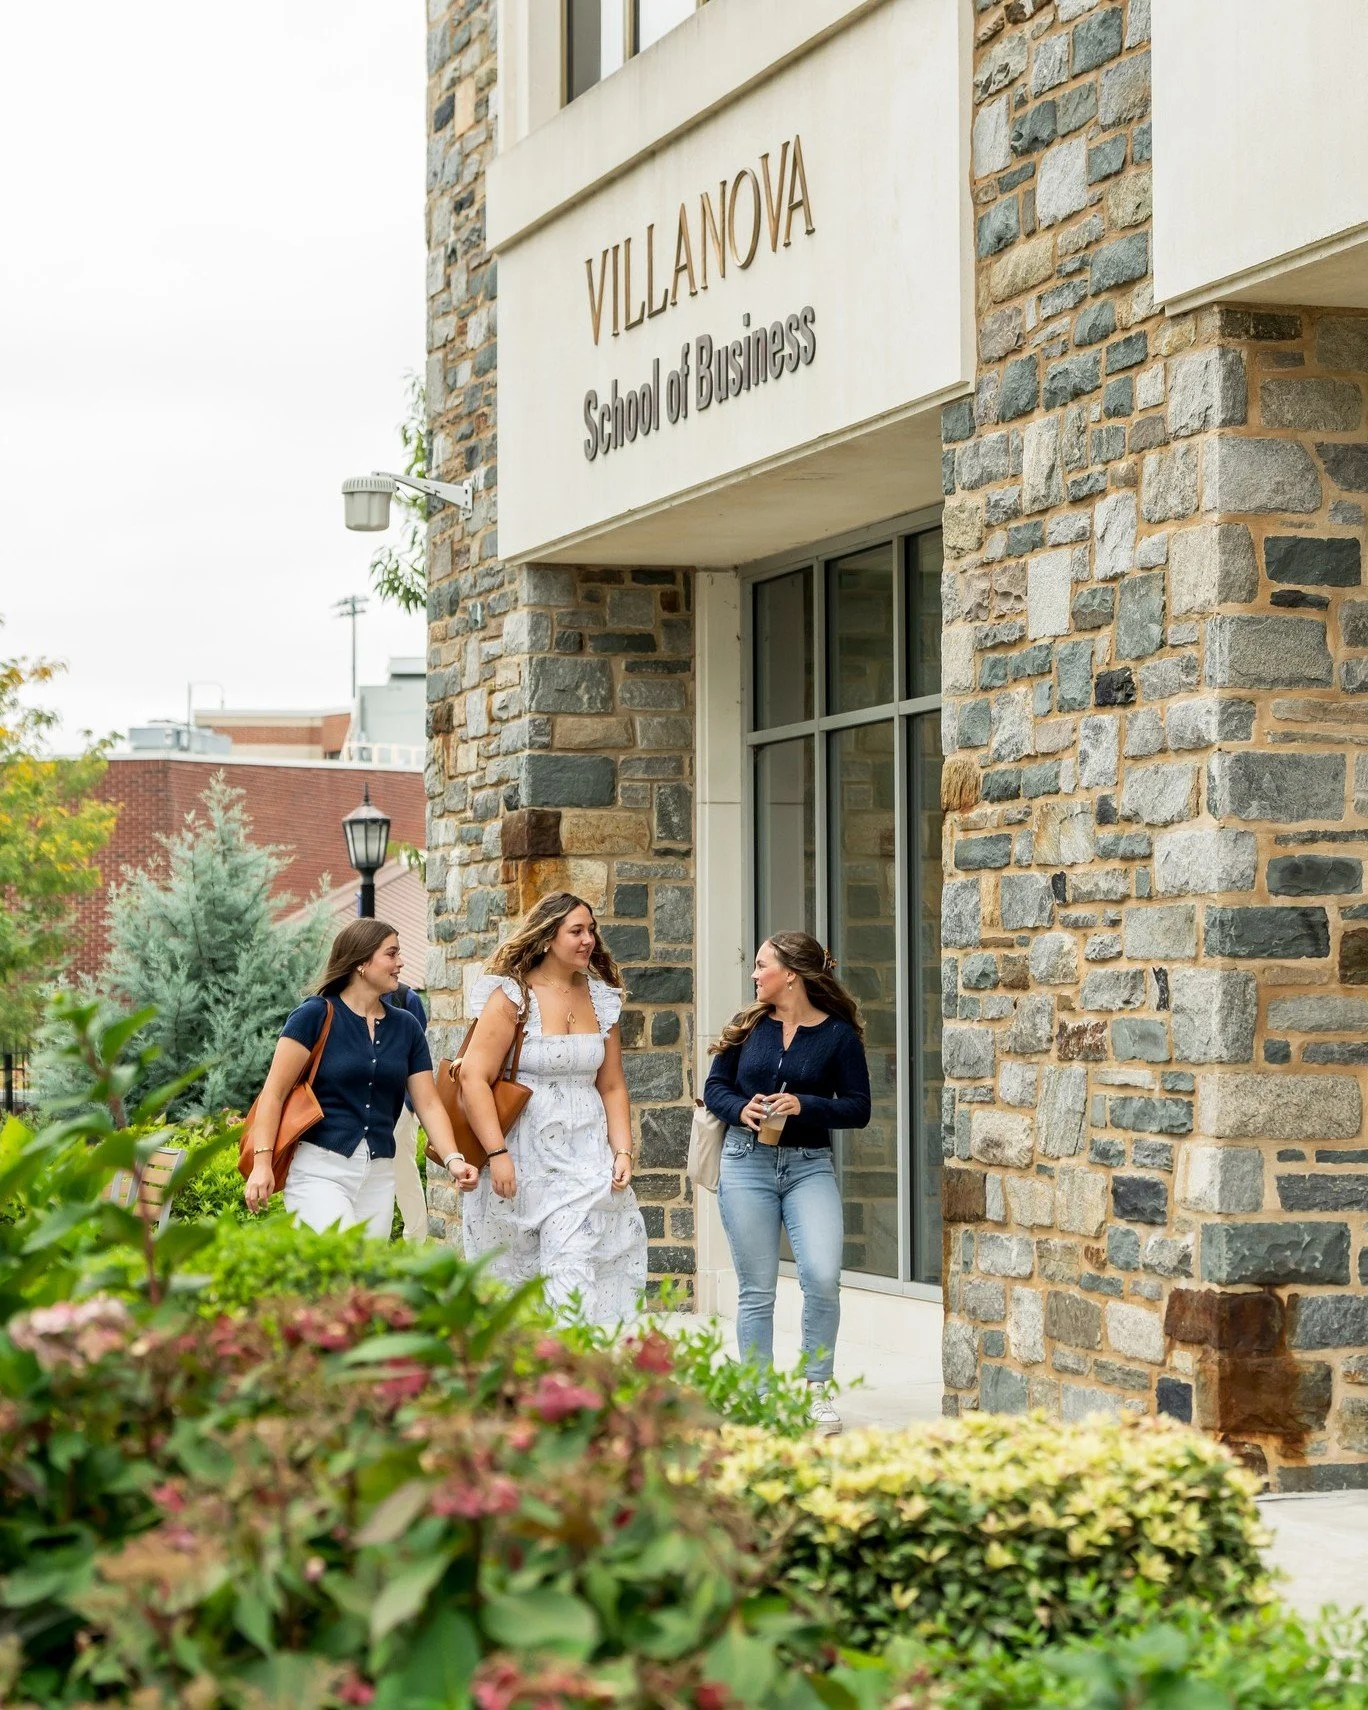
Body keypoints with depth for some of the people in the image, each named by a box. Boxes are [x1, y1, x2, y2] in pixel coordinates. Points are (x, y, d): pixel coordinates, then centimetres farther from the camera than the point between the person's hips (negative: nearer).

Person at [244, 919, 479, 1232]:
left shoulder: (406, 1027, 12)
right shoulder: (315, 1016, -3)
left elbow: (428, 1104, 9)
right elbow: (274, 1094, -5)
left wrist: (453, 1158, -7)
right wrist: (262, 1162, -15)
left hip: (378, 1177, 6)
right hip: (319, 1170, -6)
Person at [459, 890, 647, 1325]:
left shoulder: (601, 1000, 10)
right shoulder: (511, 996, -5)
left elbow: (612, 1086, 14)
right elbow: (474, 1078, -11)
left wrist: (622, 1150, 2)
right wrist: (497, 1155, -17)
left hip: (586, 1156, 3)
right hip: (523, 1155, -3)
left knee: (575, 1269, -12)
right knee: (514, 1279, 3)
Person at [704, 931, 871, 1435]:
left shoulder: (839, 1034, -1)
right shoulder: (749, 1026, 7)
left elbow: (858, 1108, -2)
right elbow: (714, 1086, 11)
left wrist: (804, 1105, -16)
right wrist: (741, 1109, -10)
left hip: (809, 1166, -2)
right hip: (747, 1162, 2)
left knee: (822, 1277, -17)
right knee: (757, 1290, 3)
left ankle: (816, 1390, 1)